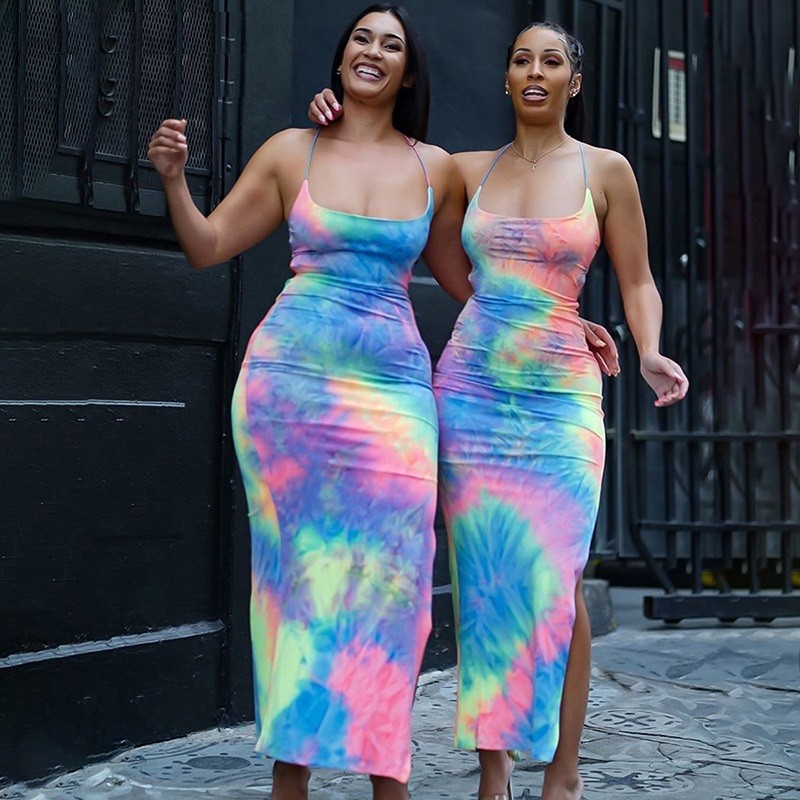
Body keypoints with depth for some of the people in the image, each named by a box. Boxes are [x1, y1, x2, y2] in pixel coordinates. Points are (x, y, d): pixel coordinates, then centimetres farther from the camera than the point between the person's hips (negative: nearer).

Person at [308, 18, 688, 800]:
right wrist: (337, 119, 3)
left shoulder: (606, 170, 3)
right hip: (470, 389, 2)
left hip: (560, 397, -2)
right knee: (481, 579, 2)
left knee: (553, 582, -5)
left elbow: (637, 282, 6)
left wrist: (649, 353, -12)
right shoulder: (470, 170, 9)